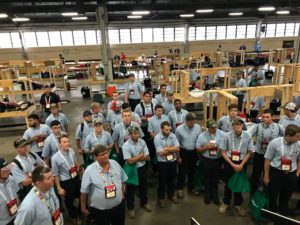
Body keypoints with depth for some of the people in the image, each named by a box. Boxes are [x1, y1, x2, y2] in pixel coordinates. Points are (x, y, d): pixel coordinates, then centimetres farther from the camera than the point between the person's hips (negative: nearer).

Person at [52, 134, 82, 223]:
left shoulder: (72, 151, -13)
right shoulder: (55, 158, -26)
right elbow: (55, 175, -18)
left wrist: (78, 169, 16)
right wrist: (59, 188, -13)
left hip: (76, 178, 5)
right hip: (66, 182, -5)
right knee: (69, 200, 19)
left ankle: (81, 212, 55)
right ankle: (73, 216, 49)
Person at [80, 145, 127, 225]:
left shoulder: (115, 164, -4)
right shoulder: (89, 171, -18)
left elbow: (122, 181, 9)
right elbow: (84, 192, -10)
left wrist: (122, 195, 12)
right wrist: (83, 208, -4)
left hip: (119, 206, 4)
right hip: (99, 210, -4)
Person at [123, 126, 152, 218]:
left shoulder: (142, 142, -8)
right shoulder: (126, 145, -19)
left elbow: (147, 157, -8)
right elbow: (130, 161, -23)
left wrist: (135, 158, -18)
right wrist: (141, 155, -14)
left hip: (142, 167, 4)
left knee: (143, 186, 23)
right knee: (131, 189, 13)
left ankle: (144, 202, 48)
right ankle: (130, 207, 34)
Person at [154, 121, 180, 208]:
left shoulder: (173, 135, -4)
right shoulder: (157, 138, -16)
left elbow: (177, 148, -13)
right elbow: (160, 152, -21)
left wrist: (166, 148, -20)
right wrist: (172, 149, -12)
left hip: (173, 161, 4)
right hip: (162, 162, -4)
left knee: (172, 179, 21)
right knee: (162, 181, 10)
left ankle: (171, 195, 43)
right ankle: (161, 198, 30)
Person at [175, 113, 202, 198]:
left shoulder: (198, 127, -10)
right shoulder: (179, 129, -15)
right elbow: (177, 143, -6)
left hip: (194, 152, 3)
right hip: (183, 152, -3)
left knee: (192, 171, 18)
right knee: (182, 171, 8)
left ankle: (190, 188, 37)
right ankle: (179, 188, 26)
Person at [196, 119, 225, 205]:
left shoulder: (222, 134, -10)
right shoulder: (202, 135, -10)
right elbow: (198, 149, -5)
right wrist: (206, 147, -21)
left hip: (218, 160, 1)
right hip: (206, 160, -1)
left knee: (215, 178, 18)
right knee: (207, 179, 16)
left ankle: (215, 195, 39)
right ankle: (207, 195, 36)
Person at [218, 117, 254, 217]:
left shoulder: (248, 136, -13)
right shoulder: (227, 136, -15)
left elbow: (249, 152, -4)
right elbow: (223, 152, -7)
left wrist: (241, 165, -10)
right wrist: (232, 164, -12)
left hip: (242, 163, 1)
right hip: (229, 162, -1)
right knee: (228, 183, 13)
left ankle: (238, 204, 35)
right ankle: (226, 202, 33)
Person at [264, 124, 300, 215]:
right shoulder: (275, 142, -14)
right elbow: (268, 160, -6)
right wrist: (266, 176, -2)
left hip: (291, 175, 2)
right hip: (275, 173, -2)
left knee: (285, 198, 19)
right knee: (273, 197, 12)